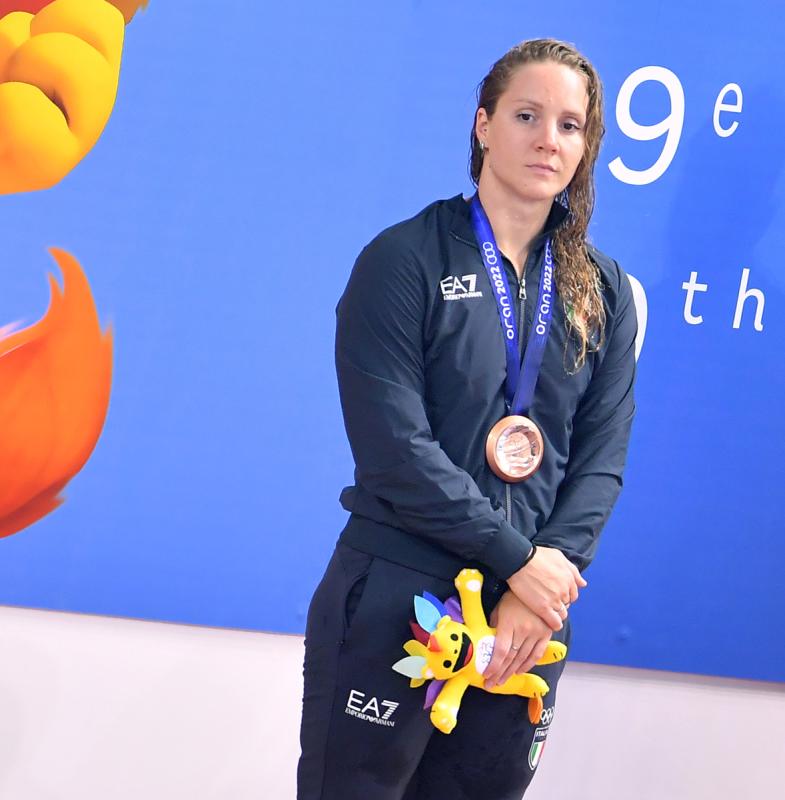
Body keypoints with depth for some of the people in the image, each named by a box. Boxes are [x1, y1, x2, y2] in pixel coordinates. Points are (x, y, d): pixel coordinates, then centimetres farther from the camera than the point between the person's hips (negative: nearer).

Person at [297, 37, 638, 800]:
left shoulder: (603, 291, 8)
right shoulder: (405, 260, -6)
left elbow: (602, 456, 2)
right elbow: (393, 444, -14)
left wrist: (539, 590, -11)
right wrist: (517, 557, -15)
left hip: (532, 610, 4)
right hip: (397, 597, -4)